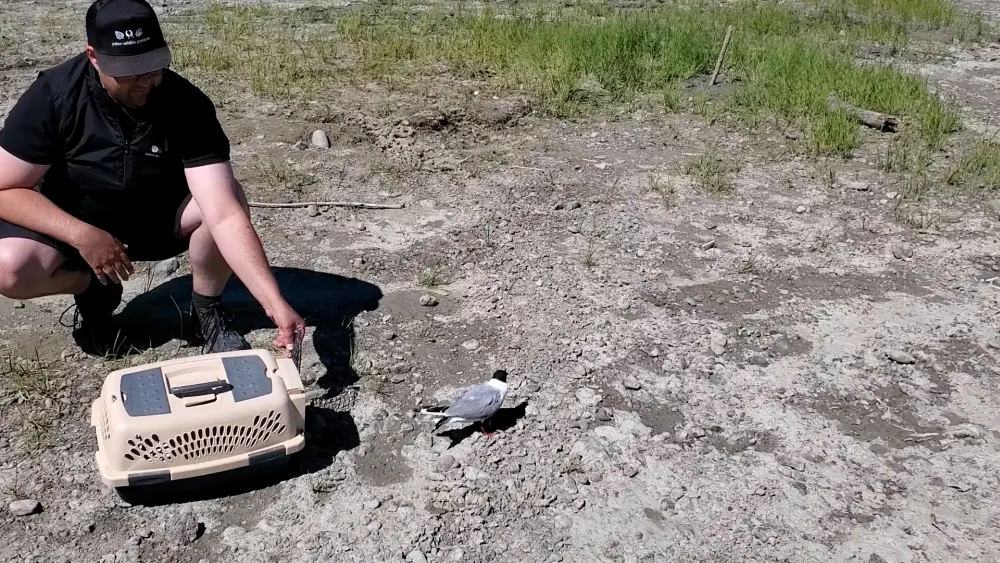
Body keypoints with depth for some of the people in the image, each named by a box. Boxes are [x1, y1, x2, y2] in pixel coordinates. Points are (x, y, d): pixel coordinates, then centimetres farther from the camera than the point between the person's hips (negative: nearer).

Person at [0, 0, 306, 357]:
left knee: (227, 197, -29)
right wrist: (82, 235, -32)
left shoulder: (188, 105, -25)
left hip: (155, 217, 0)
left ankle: (205, 313, -6)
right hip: (73, 222, 0)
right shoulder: (53, 94, -23)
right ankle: (94, 288, 4)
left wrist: (274, 303, -42)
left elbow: (225, 214, -32)